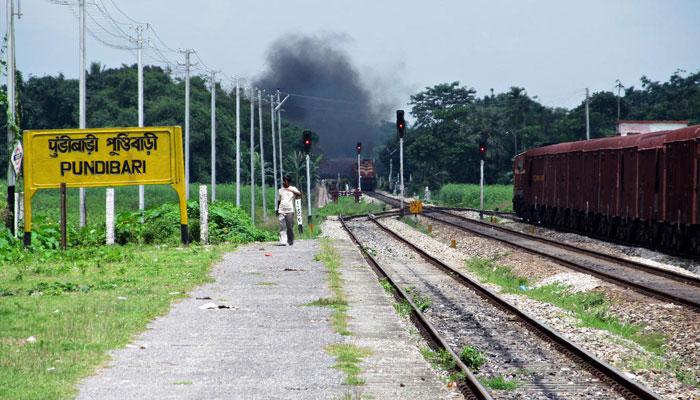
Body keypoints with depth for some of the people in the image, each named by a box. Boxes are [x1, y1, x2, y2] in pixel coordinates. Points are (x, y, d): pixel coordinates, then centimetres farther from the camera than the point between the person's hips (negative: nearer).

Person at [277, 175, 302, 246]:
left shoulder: (293, 189, 6)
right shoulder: (281, 190, 16)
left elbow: (299, 194, -11)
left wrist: (291, 190, -20)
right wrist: (277, 209, 14)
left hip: (290, 211, -2)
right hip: (281, 211, 2)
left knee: (290, 227, 0)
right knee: (282, 226, -9)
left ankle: (290, 241, 9)